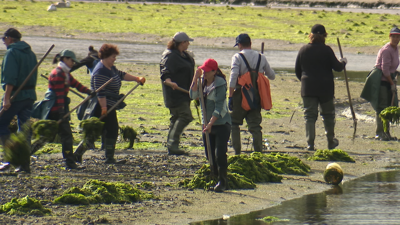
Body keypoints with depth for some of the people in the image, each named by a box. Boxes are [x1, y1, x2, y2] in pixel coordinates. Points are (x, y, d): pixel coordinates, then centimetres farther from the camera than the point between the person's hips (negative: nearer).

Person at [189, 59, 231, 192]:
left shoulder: (220, 84, -14)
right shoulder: (203, 82, 6)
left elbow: (219, 106, -17)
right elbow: (193, 95, -6)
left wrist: (210, 124, -22)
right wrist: (196, 78, -12)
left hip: (221, 123, -7)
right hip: (207, 124, 7)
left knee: (220, 153, -11)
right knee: (210, 155, 8)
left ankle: (222, 181, -3)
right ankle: (216, 178, 18)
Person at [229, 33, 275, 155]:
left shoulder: (237, 57, -6)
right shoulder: (261, 58, 7)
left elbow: (233, 77, -15)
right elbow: (272, 76, 14)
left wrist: (230, 96, -13)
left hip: (240, 94, -4)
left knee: (234, 123, 10)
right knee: (255, 125, 7)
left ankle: (237, 151, 4)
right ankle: (258, 153, 0)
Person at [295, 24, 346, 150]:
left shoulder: (303, 50, 3)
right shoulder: (326, 50, -8)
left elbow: (297, 70, 10)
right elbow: (337, 67, -4)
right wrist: (343, 61, 18)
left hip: (308, 88, 2)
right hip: (325, 88, -2)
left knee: (309, 115, 3)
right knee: (328, 114, 14)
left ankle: (310, 143, -6)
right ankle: (331, 141, 23)